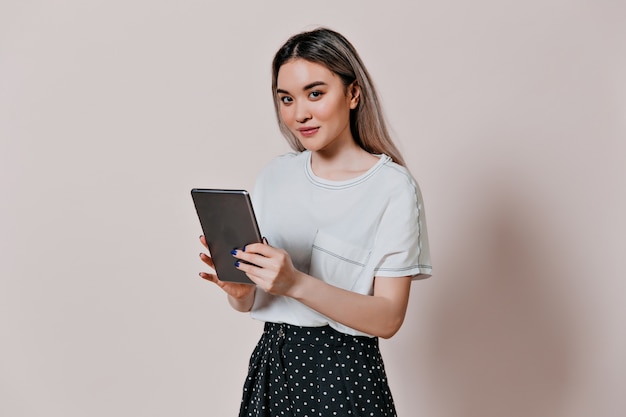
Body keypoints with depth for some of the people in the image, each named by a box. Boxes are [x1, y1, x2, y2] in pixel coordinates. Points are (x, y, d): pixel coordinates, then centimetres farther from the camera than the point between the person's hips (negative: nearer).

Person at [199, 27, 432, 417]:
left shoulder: (392, 187, -12)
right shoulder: (275, 175, 4)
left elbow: (388, 318, -15)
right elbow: (249, 302, 7)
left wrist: (296, 284, -27)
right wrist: (236, 289, -16)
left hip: (345, 375, -4)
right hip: (271, 365, 5)